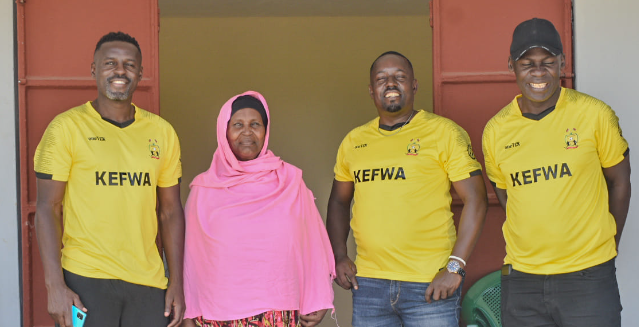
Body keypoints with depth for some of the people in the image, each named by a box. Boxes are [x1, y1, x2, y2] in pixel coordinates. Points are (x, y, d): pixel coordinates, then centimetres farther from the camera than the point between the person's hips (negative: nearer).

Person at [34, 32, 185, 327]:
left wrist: (177, 283, 8)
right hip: (85, 279, -3)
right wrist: (55, 286, -10)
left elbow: (170, 211, 12)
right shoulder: (67, 128, -3)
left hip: (148, 280, 4)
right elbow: (47, 209, -4)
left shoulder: (161, 132, 9)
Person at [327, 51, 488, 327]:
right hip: (368, 283, 4)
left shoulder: (444, 133, -1)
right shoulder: (353, 141, 11)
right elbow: (339, 201, 21)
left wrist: (455, 267, -12)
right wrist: (339, 257, 8)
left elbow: (475, 200, -5)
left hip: (430, 285, -3)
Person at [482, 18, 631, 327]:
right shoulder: (496, 130, 2)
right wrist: (532, 246, 10)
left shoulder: (595, 115, -4)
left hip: (588, 278, -2)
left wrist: (605, 248, 8)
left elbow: (619, 182, 6)